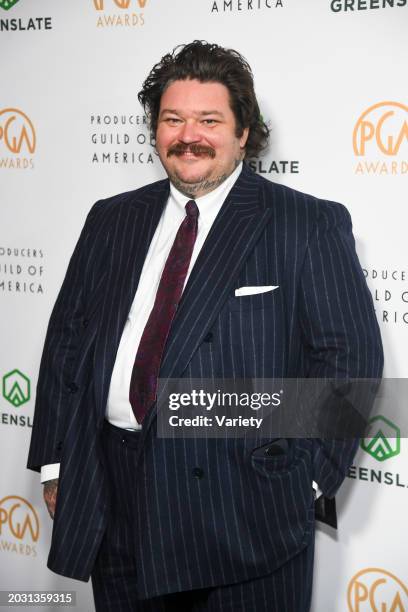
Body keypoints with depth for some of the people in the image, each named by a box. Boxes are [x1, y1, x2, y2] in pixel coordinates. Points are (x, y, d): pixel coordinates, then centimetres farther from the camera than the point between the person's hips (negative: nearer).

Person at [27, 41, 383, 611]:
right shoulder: (112, 220, 11)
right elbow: (68, 338, 12)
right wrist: (55, 461, 6)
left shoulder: (309, 225, -3)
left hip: (243, 501, -4)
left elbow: (349, 355, -6)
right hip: (113, 495, 4)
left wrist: (303, 475, -12)